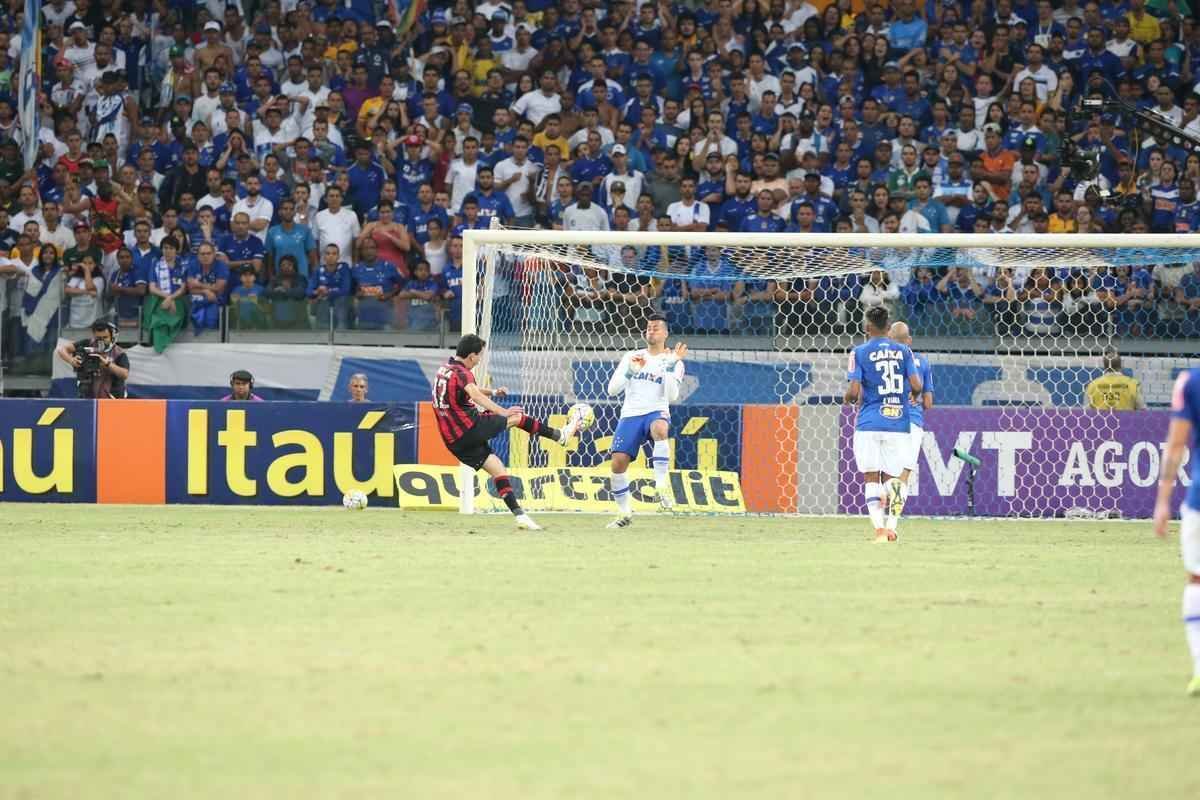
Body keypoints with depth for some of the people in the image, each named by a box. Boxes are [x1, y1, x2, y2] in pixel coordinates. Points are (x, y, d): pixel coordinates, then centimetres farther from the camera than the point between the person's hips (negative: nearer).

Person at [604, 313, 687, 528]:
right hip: (630, 415, 3)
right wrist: (630, 371, -8)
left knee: (660, 429, -40)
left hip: (656, 413, -3)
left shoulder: (673, 362, 7)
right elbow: (612, 389, 7)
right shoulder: (632, 357, 13)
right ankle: (624, 512, 7)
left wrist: (670, 367, -14)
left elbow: (672, 396, -5)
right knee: (618, 462, -11)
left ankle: (662, 483, -37)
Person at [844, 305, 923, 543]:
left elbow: (854, 391, -8)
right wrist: (913, 396, 22)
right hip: (898, 423, 2)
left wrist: (849, 399, 15)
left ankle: (880, 529, -10)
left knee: (871, 478, 3)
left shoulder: (860, 352, -1)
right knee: (892, 477, 9)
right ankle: (891, 525, -9)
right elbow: (917, 386, -1)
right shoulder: (903, 351, 6)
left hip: (869, 424, -2)